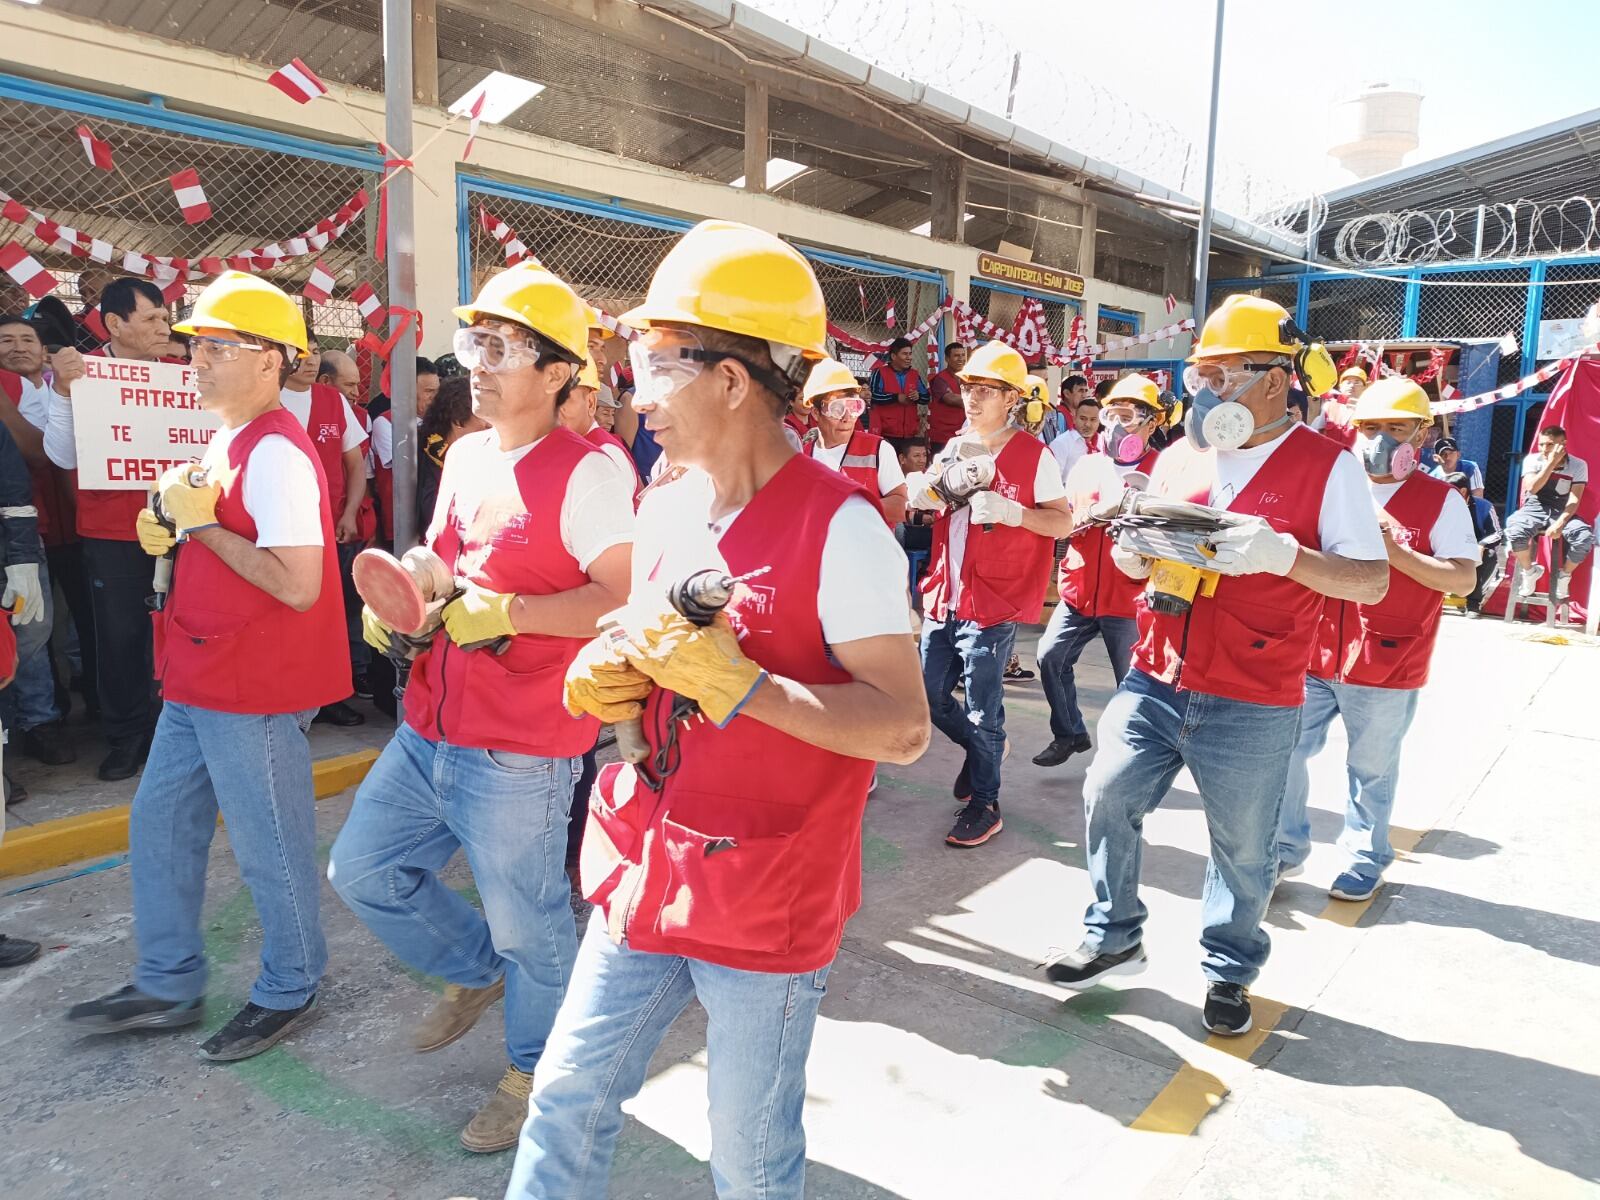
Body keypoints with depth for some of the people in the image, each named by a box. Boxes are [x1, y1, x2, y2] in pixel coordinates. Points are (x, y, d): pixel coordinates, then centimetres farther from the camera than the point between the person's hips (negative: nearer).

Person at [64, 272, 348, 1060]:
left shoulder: (277, 454, -20)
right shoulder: (227, 441, 12)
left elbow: (297, 584, -27)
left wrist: (202, 525, -19)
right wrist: (174, 534, 1)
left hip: (254, 692, -10)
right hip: (201, 679, 10)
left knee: (269, 848, 5)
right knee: (160, 827, 19)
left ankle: (291, 991, 26)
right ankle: (169, 987, 35)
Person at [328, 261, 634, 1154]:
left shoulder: (585, 472, -15)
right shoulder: (465, 456, 10)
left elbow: (622, 599, -21)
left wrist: (509, 613, -26)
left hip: (519, 756, -8)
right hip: (429, 733, 8)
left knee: (529, 922, 8)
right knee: (364, 867, 19)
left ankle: (535, 1074, 34)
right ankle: (475, 970, 43)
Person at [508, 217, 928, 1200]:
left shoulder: (840, 527, -19)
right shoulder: (665, 509, 4)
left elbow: (904, 729, -22)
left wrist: (742, 685, -29)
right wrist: (610, 678, -5)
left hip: (769, 906, -6)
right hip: (647, 876, 6)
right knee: (568, 1102, 18)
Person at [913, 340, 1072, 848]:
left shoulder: (1033, 455, -8)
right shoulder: (953, 449, 11)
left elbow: (1063, 523, -8)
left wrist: (1009, 511, -24)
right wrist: (923, 495, -1)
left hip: (992, 605, -6)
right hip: (943, 597, 7)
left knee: (981, 711, 0)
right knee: (930, 696, 13)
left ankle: (984, 804, 19)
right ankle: (983, 749, 40)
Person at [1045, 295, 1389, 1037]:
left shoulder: (1327, 466, -5)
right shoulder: (1178, 458, 9)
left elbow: (1372, 582, -8)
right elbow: (1133, 564, 16)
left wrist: (1283, 555, -24)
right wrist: (1135, 543, -8)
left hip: (1251, 706, -4)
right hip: (1154, 683, 4)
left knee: (1242, 846, 8)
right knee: (1108, 799, 5)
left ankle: (1230, 970, 30)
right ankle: (1114, 938, 25)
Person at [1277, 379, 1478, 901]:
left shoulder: (1440, 500, -2)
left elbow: (1462, 580, -10)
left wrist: (1392, 549, -20)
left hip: (1385, 666, -3)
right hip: (1313, 654, 3)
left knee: (1371, 769, 9)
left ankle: (1365, 858, 28)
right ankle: (1286, 848, 21)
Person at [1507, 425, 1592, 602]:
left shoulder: (1578, 465, -3)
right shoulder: (1532, 460, -4)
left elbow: (1574, 499, -11)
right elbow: (1532, 488, -18)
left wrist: (1559, 523, -26)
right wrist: (1551, 462, -21)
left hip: (1562, 512, 1)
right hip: (1535, 508, 0)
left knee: (1585, 537, -31)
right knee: (1515, 531, -35)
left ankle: (1564, 576, -1)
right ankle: (1529, 571, -5)